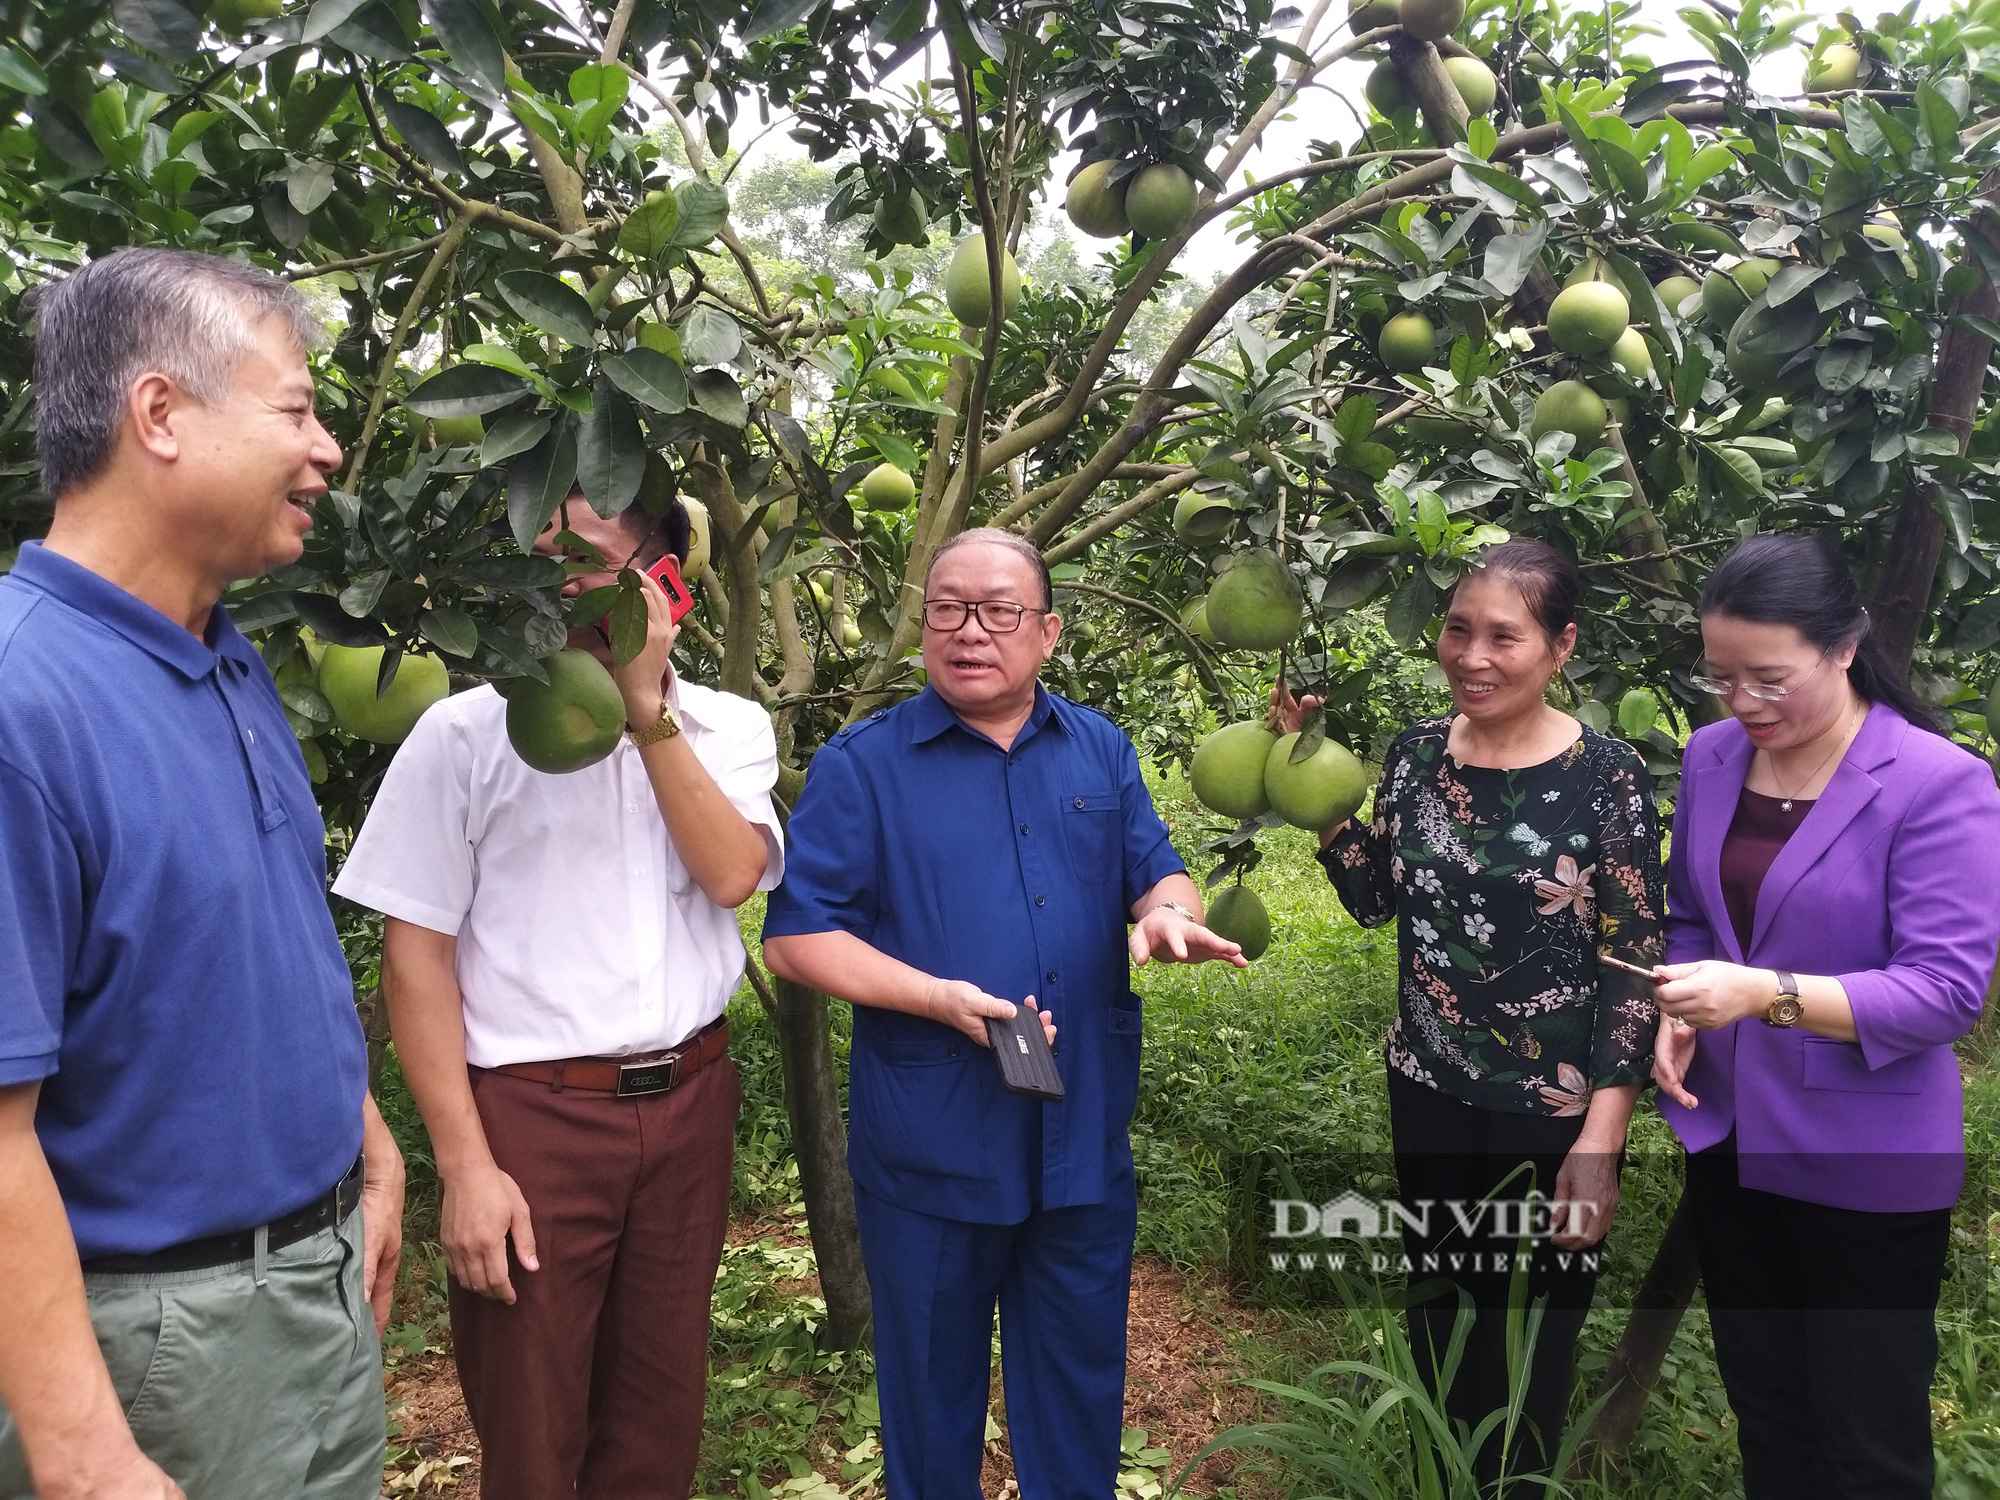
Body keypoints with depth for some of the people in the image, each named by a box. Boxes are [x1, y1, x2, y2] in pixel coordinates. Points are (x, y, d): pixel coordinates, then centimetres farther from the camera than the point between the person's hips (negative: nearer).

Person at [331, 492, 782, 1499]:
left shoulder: (728, 728, 3)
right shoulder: (467, 731, -5)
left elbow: (731, 874, -13)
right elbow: (414, 951, -6)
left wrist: (646, 707, -14)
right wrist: (465, 1165, -10)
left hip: (689, 1103, 3)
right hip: (533, 1114, -2)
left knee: (662, 1415, 17)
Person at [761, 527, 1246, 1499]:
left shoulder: (1101, 750, 5)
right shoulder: (861, 763, -7)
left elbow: (1157, 875, 8)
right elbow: (795, 937, -10)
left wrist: (1170, 916, -17)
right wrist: (938, 997, -22)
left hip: (1084, 1138, 3)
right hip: (931, 1151, -3)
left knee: (1081, 1387, 20)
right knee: (932, 1384, 17)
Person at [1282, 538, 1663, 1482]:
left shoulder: (1606, 777, -15)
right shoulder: (1417, 752, -2)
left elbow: (1634, 965, -13)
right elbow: (1375, 902, 6)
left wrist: (1601, 1138, -16)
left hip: (1554, 1112, -4)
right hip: (1428, 1091, 5)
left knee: (1530, 1336, 13)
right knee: (1437, 1312, 21)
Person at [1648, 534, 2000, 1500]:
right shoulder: (1711, 758, 1)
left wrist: (1769, 995, -31)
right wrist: (1678, 1015, -7)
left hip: (1865, 1160, -5)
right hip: (1729, 1138, 5)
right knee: (1764, 1416, 21)